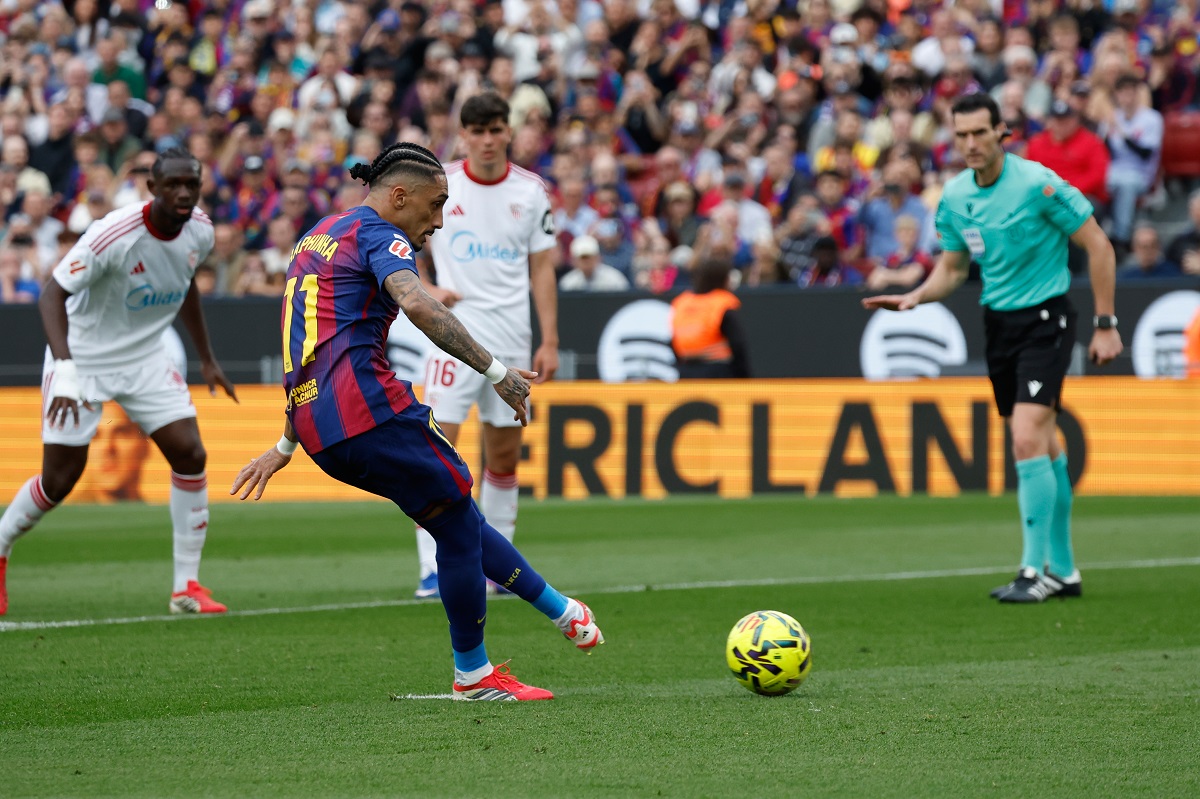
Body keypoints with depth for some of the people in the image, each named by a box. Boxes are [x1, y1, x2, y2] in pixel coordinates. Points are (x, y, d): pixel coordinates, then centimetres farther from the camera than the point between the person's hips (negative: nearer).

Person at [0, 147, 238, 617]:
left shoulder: (199, 233, -7)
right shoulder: (115, 235, -29)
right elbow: (53, 295, -30)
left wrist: (206, 359, 17)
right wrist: (64, 367, -43)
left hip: (145, 359, 5)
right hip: (83, 361, -5)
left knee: (190, 455, -9)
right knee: (59, 480, -4)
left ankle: (187, 586, -1)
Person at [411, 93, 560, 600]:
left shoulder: (531, 191, 4)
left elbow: (542, 268, 7)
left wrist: (549, 340, 2)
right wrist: (426, 289, -7)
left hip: (511, 337, 3)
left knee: (505, 453, 7)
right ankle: (433, 568, -12)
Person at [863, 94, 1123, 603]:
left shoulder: (1037, 183, -17)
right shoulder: (954, 197, 2)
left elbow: (1099, 246, -11)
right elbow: (952, 268, 15)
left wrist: (1105, 325, -11)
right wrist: (915, 296, -6)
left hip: (1045, 318, -6)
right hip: (998, 322, 6)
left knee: (1027, 439, -17)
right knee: (1041, 445, 11)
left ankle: (1035, 570, -13)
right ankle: (1063, 570, 19)